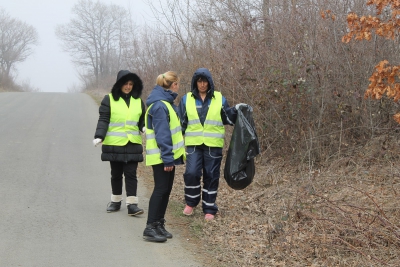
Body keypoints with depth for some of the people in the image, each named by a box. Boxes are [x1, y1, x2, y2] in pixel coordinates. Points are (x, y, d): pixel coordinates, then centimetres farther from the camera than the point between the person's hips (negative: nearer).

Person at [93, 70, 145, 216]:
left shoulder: (138, 101, 9)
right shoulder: (109, 99, -1)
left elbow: (142, 120, 11)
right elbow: (103, 120, -6)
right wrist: (99, 136, -19)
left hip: (133, 144, 1)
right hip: (114, 144, -1)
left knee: (131, 174, -3)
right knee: (116, 174, 10)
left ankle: (132, 204, -4)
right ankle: (116, 201, 23)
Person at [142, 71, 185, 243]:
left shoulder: (165, 102, 14)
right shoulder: (159, 105, -18)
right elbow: (162, 134, -22)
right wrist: (167, 158, -23)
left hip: (168, 154, 10)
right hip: (161, 156, -10)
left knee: (166, 189, 12)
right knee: (161, 189, -8)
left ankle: (159, 224, 18)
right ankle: (150, 228, -4)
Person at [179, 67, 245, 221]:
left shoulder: (219, 99, 5)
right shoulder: (187, 99, 6)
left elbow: (228, 118, 8)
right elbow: (181, 122, 10)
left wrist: (235, 110, -10)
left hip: (213, 145, 0)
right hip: (193, 144, 0)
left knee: (211, 176, 3)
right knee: (191, 173, -12)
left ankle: (209, 208, 15)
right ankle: (191, 202, 12)